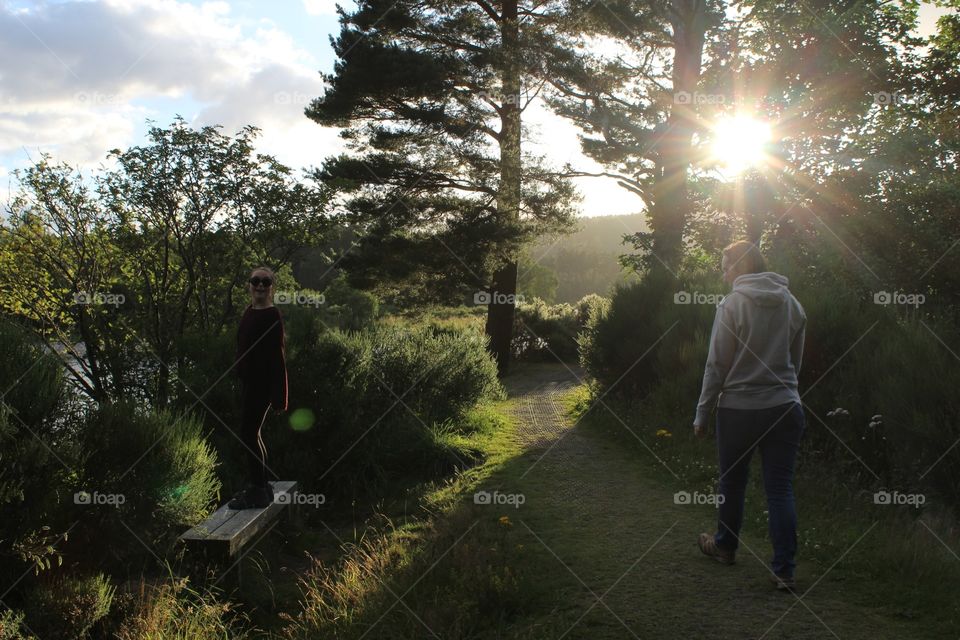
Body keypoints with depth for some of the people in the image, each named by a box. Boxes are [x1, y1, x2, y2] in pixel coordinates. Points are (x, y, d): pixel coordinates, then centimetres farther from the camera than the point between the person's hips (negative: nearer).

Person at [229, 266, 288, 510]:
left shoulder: (272, 316, -14)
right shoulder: (249, 312, 11)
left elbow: (278, 357, -16)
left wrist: (278, 396, -19)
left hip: (261, 384, -9)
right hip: (249, 381, 9)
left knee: (248, 434, -7)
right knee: (251, 434, 15)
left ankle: (257, 491, 2)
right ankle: (260, 486, 27)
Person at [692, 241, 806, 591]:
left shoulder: (732, 304, -11)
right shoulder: (791, 304, 5)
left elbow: (717, 366, -10)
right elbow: (796, 361, 14)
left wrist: (702, 413, -2)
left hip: (739, 409, -4)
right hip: (785, 407, 4)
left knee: (732, 482, 15)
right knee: (781, 488, 5)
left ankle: (725, 545, 34)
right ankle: (785, 569, 4)